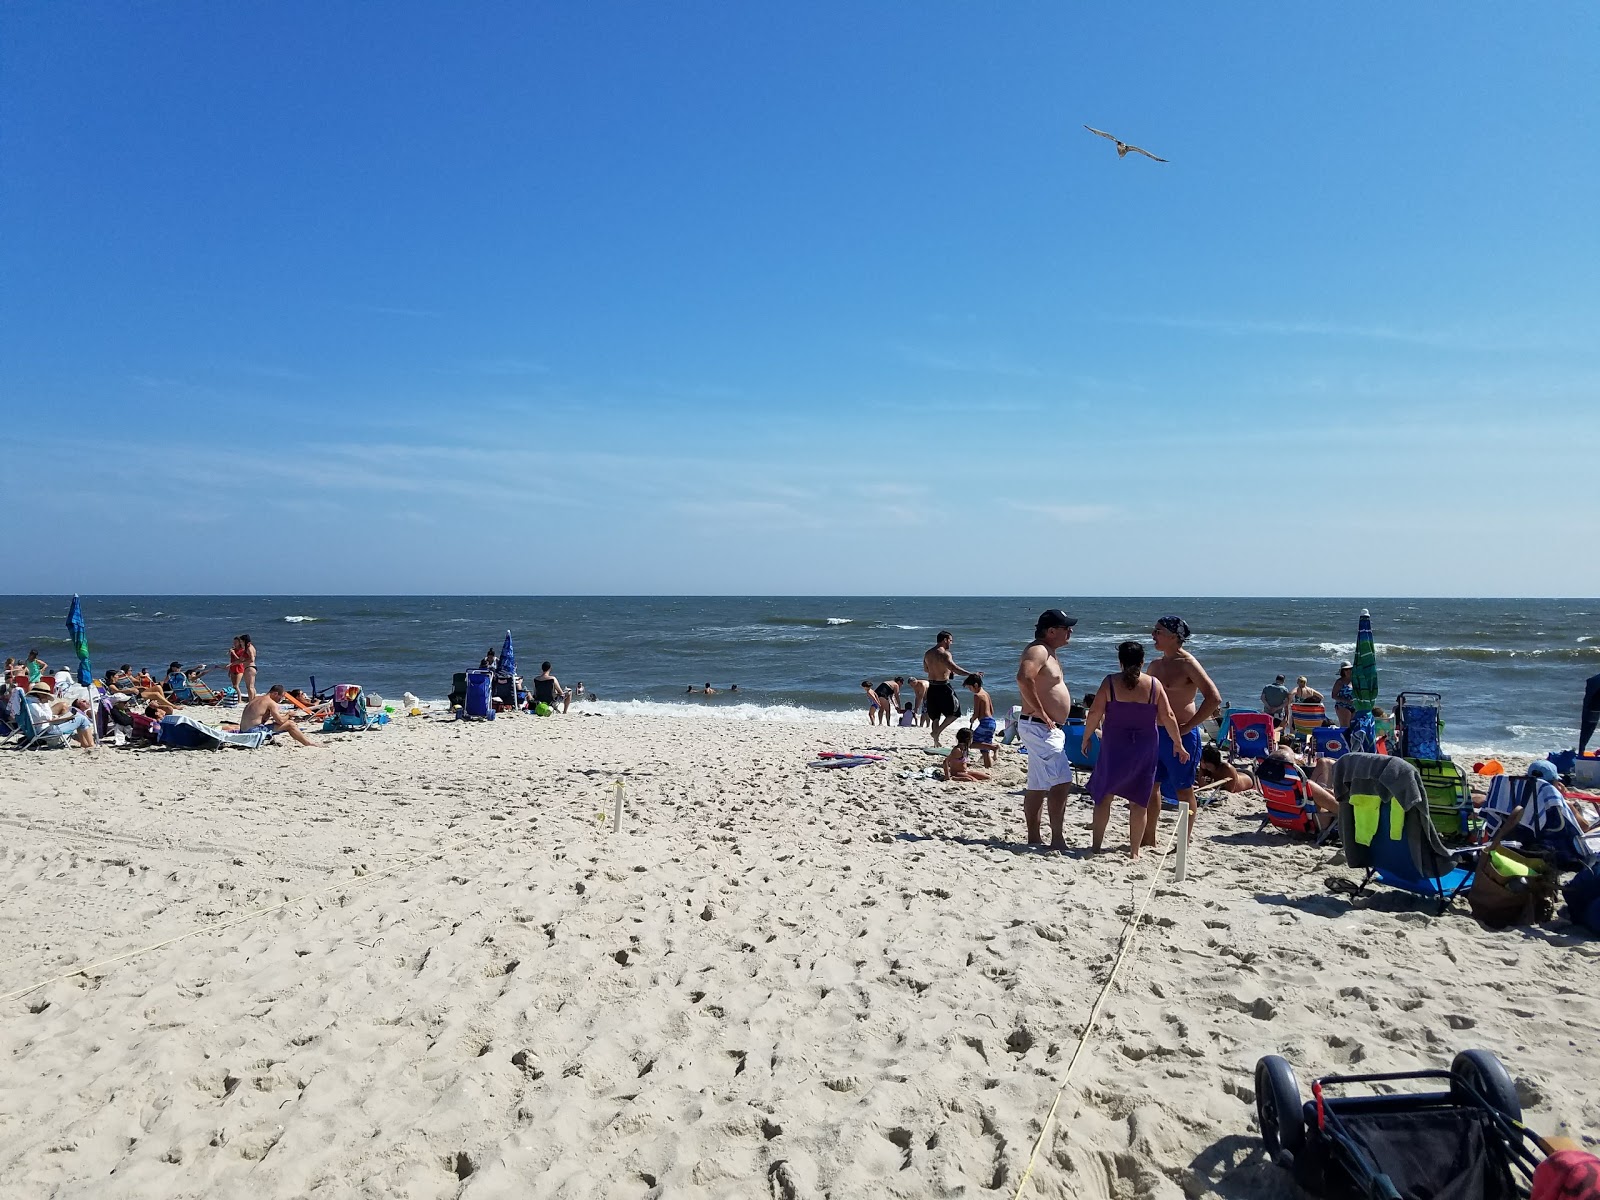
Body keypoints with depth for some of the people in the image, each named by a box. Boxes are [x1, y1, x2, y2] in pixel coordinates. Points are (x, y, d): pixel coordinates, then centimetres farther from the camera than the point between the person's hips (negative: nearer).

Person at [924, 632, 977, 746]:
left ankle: (936, 741, 16)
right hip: (943, 687, -8)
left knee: (935, 715, 16)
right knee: (954, 712, 7)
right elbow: (955, 669, -25)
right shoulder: (944, 653, -15)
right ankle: (937, 732, -5)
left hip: (931, 687, 8)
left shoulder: (928, 653, 10)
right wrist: (972, 674, -24)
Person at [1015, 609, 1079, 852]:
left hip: (1047, 729, 11)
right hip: (1040, 728, -11)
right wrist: (1042, 714, -27)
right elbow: (1024, 679, -33)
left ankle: (1034, 838, 19)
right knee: (1061, 782, -12)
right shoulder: (1038, 651, -15)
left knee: (1038, 786, 13)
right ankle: (1057, 839, -8)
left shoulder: (1048, 652, 18)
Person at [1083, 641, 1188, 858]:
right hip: (1144, 748, 1)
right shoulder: (1154, 684, -3)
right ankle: (1134, 851, 12)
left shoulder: (1110, 682, -6)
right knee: (1139, 801, 10)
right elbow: (1168, 717, -3)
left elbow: (1094, 714, -9)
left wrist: (1086, 738, 4)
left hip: (1114, 746, -1)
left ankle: (1096, 846, 14)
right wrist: (1179, 744, 8)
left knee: (1103, 795, 12)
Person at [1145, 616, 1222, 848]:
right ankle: (1149, 839, 22)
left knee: (1184, 790, 2)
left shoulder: (1187, 663, -13)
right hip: (1156, 733, 8)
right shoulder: (1156, 665, 11)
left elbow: (1214, 698, -20)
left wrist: (1187, 727, -19)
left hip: (1181, 735, -8)